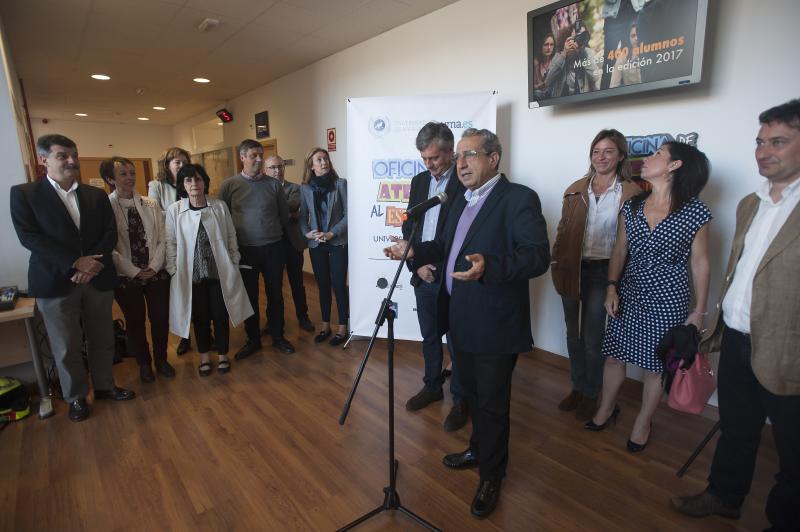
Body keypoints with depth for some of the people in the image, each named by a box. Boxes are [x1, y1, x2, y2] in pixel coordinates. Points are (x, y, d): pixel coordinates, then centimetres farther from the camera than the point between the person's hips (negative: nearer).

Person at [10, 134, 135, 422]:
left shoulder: (97, 195, 9)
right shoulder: (23, 193, 0)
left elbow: (110, 234, 2)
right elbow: (29, 236, -11)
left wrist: (92, 262, -14)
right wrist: (76, 262, -19)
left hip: (97, 278, 3)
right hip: (55, 282, -3)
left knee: (102, 339, 13)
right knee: (66, 347, 8)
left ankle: (104, 385, 33)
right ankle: (76, 397, 27)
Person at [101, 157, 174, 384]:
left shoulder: (151, 205, 3)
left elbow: (162, 239, 1)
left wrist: (154, 266, -9)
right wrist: (134, 271, -12)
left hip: (156, 273, 2)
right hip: (126, 277, -2)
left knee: (160, 318, 9)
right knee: (135, 321, 12)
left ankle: (161, 359, 32)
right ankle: (144, 363, 33)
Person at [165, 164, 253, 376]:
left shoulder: (219, 206, -4)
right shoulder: (174, 210, -5)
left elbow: (231, 237, 3)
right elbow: (171, 243, 1)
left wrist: (234, 263, 4)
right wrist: (173, 271, -1)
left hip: (220, 271, 0)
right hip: (191, 273, 0)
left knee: (220, 314, 8)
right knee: (199, 316, 11)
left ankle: (223, 354, 28)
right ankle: (204, 356, 31)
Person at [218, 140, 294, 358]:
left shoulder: (273, 184, 2)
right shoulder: (229, 185, -2)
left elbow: (284, 214, 10)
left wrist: (272, 232, 11)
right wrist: (236, 237, 3)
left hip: (273, 248, 1)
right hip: (245, 249, -1)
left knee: (275, 294, 9)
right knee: (249, 297, 10)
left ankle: (278, 336, 25)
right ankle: (253, 339, 26)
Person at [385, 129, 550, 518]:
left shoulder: (519, 198, -15)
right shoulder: (462, 201, 12)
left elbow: (538, 256, -24)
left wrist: (488, 266, -39)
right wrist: (414, 251, 4)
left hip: (494, 326, -8)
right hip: (460, 321, 8)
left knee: (492, 403, 9)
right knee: (472, 395, 25)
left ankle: (491, 476, 32)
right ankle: (478, 449, 49)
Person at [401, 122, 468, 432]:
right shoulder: (419, 181, 9)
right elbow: (408, 226, 10)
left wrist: (437, 267, -16)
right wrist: (418, 263, -2)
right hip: (423, 276, 6)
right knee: (429, 337, 19)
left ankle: (460, 400, 26)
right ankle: (432, 387, 38)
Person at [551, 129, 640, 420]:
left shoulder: (631, 192, -4)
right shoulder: (575, 189, 5)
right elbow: (563, 229, 8)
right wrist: (556, 262, 2)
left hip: (602, 271, -3)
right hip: (572, 269, 4)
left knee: (591, 338, 4)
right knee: (573, 333, 15)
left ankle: (591, 394, 27)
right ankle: (577, 387, 34)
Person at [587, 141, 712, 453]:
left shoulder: (695, 212, -9)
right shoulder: (631, 206, 1)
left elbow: (699, 263, -4)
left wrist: (699, 311, -2)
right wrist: (612, 287, -1)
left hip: (668, 299, -3)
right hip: (629, 293, 4)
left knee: (655, 364, 10)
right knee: (614, 354, 12)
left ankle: (642, 423, 33)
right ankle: (606, 409, 36)